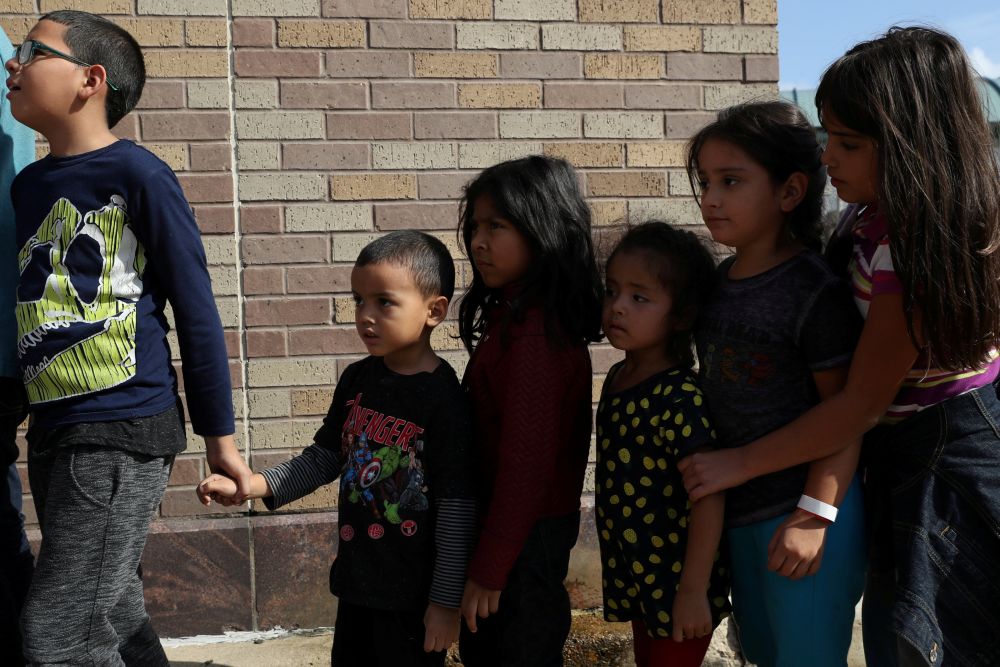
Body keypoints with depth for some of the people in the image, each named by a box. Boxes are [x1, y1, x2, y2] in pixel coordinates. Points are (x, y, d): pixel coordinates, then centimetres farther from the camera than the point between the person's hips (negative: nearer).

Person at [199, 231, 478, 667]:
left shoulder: (445, 400, -19)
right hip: (357, 580, 7)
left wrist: (446, 600, -14)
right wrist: (249, 486, -1)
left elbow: (457, 510, -17)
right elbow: (325, 457, 10)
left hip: (414, 595, -7)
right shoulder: (357, 379, 2)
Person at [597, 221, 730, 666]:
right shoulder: (617, 378, 1)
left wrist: (693, 591, -22)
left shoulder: (680, 399, -25)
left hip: (675, 582, -8)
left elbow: (708, 496, -25)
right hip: (635, 574, 8)